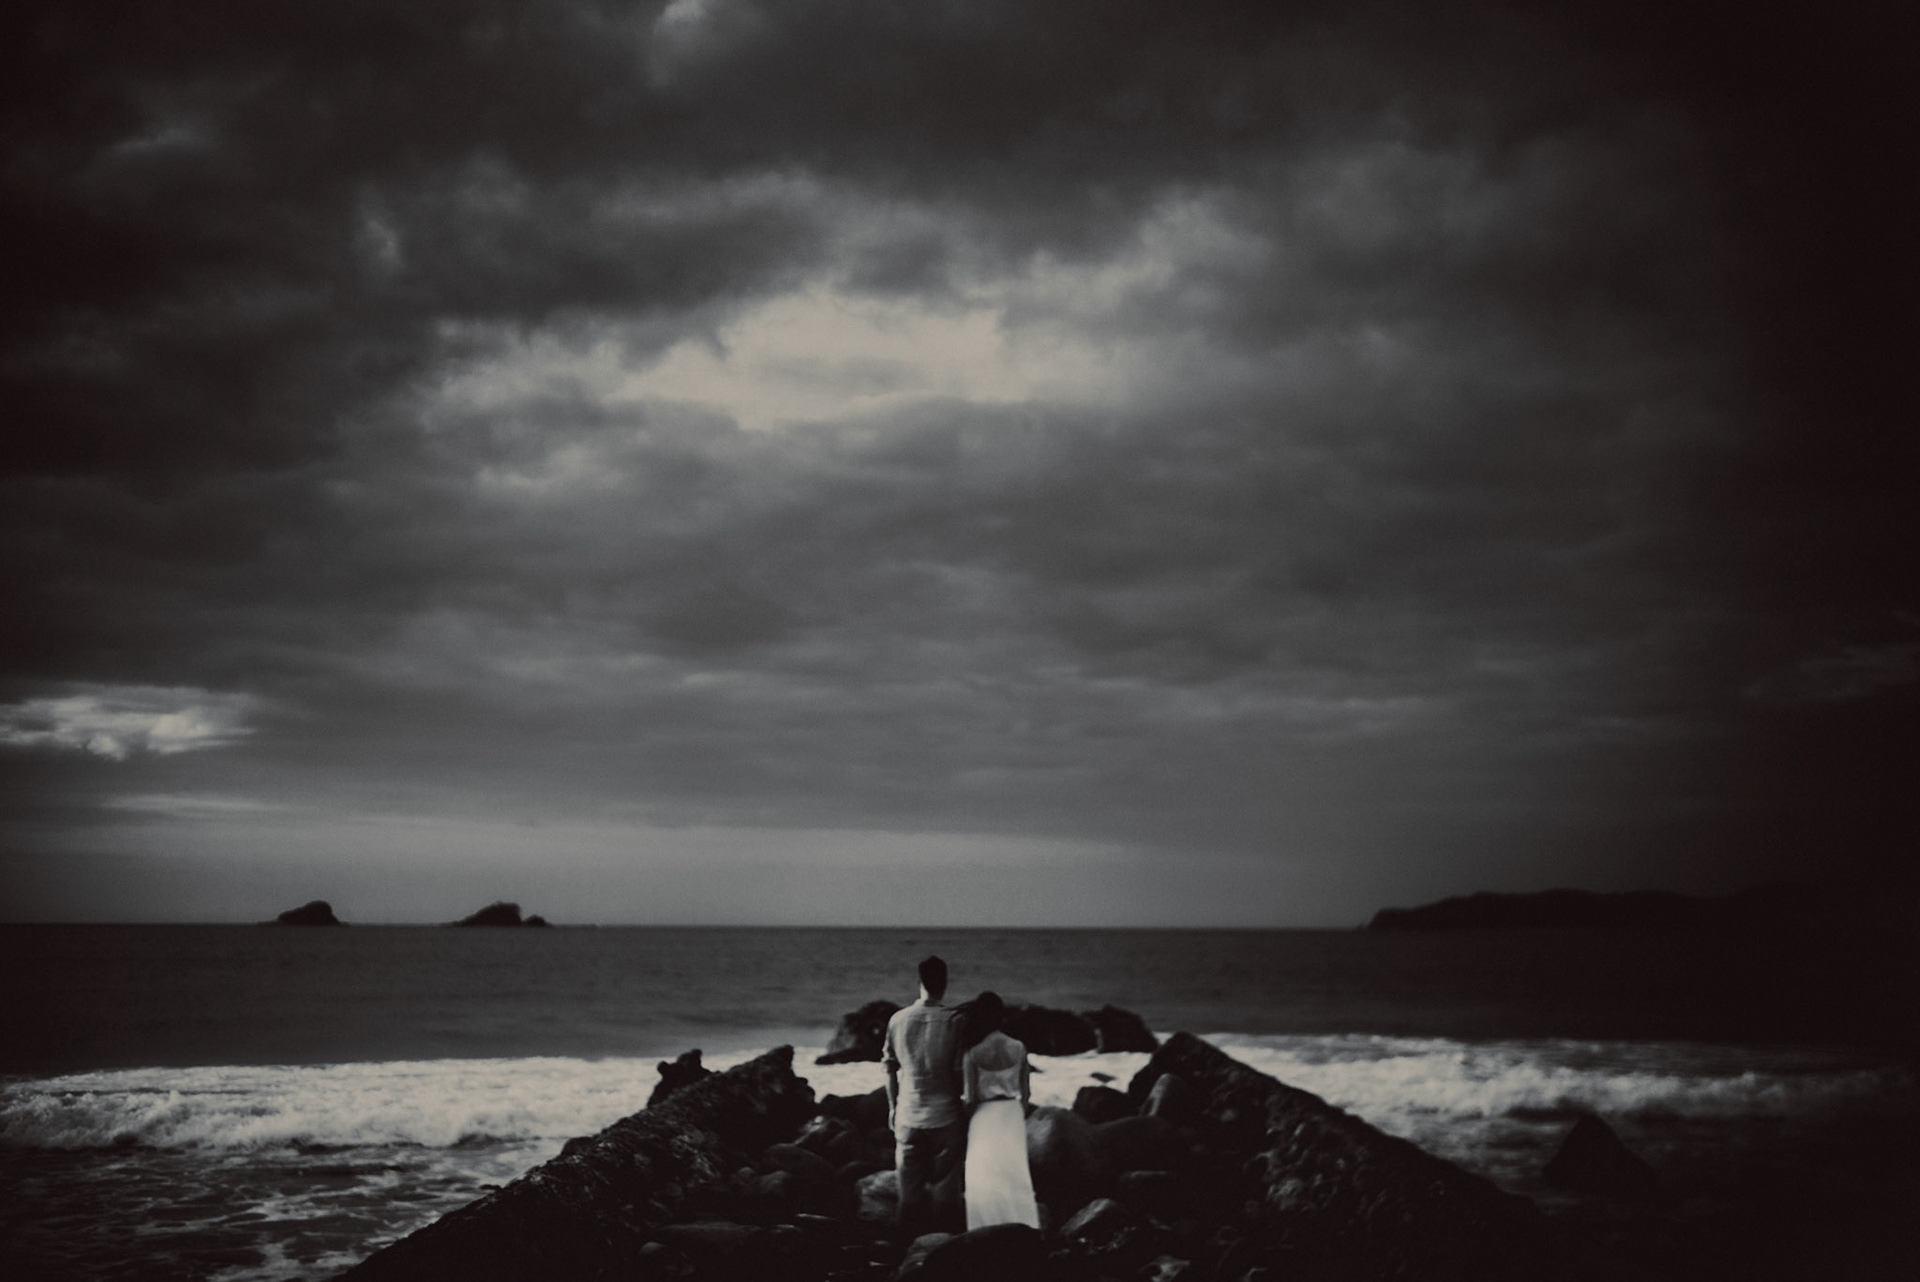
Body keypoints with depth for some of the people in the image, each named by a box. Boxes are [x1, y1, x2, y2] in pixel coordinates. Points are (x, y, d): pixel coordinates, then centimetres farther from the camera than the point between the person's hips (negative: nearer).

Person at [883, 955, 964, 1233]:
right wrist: (961, 1110, 8)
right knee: (944, 1183, 9)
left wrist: (892, 1107, 16)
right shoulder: (952, 1022, -10)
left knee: (910, 1183, 10)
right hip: (944, 1115, -2)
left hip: (907, 1115, 2)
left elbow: (890, 1069, 5)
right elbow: (958, 1073, -6)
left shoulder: (898, 1019, -2)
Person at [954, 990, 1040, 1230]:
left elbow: (970, 1097, -11)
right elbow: (1024, 1091, 2)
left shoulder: (973, 1054, -13)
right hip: (1013, 1113, 3)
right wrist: (1021, 1118, 15)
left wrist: (966, 1122, 4)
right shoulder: (1018, 1049, -4)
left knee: (985, 1176, 8)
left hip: (984, 1116, -3)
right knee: (1015, 1174, 13)